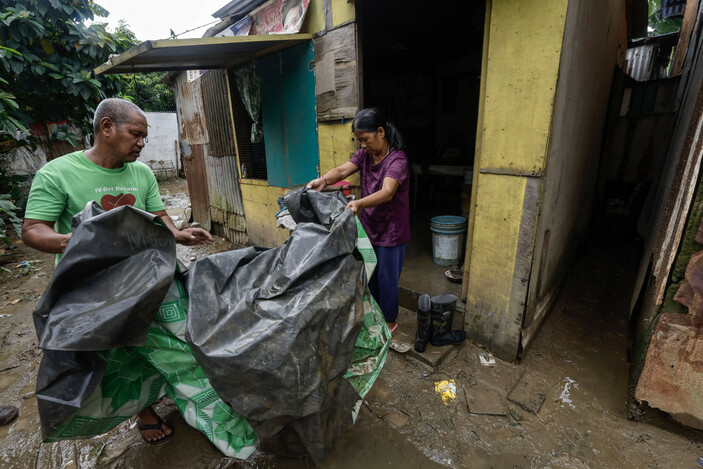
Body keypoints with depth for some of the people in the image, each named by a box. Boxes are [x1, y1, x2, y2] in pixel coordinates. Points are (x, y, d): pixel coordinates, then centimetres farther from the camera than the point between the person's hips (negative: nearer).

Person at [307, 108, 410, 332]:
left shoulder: (397, 159, -19)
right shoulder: (365, 154, 2)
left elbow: (387, 193, -36)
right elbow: (342, 170, -14)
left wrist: (359, 203, -54)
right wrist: (323, 180, -35)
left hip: (391, 231, -6)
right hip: (369, 227, 7)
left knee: (387, 278, 9)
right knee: (370, 276, 20)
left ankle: (390, 320, 33)